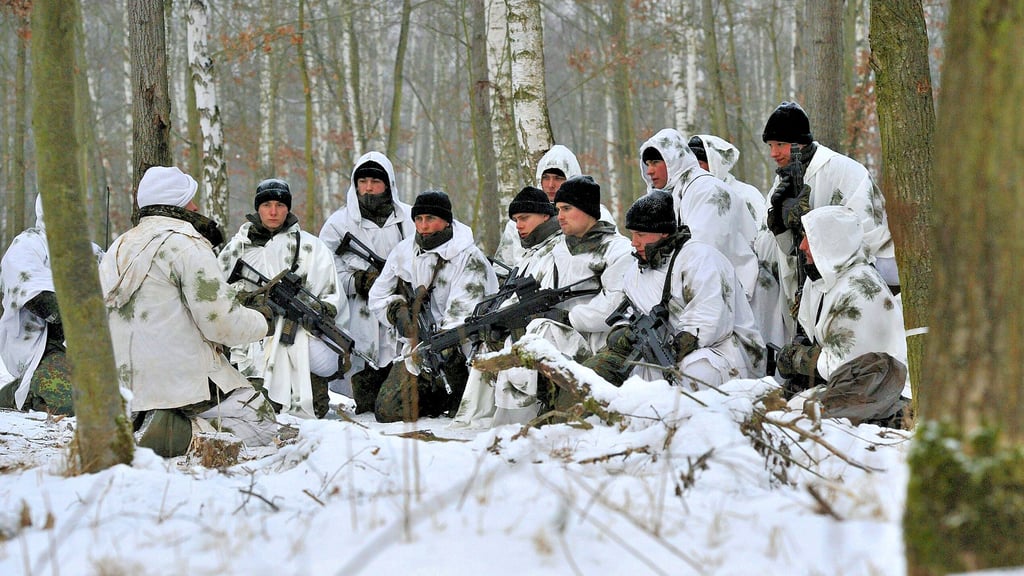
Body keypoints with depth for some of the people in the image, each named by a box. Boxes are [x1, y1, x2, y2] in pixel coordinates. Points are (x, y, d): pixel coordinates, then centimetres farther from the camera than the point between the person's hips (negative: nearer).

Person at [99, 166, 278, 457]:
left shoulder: (119, 247, 17)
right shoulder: (186, 244, -9)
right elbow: (221, 322, -12)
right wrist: (263, 321, 4)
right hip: (184, 379, -9)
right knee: (261, 426, -3)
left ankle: (136, 424, 3)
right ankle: (177, 433, -21)